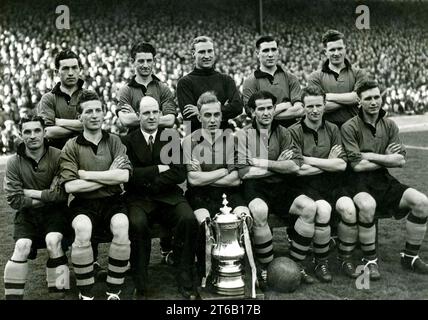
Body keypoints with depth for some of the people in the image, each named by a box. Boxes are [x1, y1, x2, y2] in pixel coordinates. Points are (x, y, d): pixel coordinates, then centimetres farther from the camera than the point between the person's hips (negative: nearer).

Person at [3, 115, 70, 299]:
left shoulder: (57, 157, -9)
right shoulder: (14, 163, -3)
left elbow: (63, 193, -15)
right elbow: (14, 200, -8)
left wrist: (31, 193, -10)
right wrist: (47, 196, -12)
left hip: (54, 212, -1)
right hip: (27, 214, 2)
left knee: (53, 241, -27)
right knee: (22, 246, -22)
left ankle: (58, 291, -15)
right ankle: (13, 295, -11)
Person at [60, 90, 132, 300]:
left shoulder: (114, 141, 8)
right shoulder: (71, 147, 3)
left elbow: (124, 176, -8)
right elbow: (69, 186, -9)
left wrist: (86, 174, -9)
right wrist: (108, 176, -8)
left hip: (112, 201, 1)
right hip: (84, 204, -1)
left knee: (121, 227, -31)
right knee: (83, 229, -33)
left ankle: (114, 292, -16)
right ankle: (85, 294, -15)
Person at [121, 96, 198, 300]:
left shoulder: (172, 138, 9)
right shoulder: (128, 141, 6)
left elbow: (180, 174, -1)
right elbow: (130, 174, -7)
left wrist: (149, 181, -8)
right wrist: (159, 169, -8)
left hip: (168, 197, 2)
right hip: (139, 199, -1)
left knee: (188, 219, -28)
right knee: (137, 223, -33)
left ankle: (185, 282, -16)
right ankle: (140, 285, -17)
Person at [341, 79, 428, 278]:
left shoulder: (389, 126, 11)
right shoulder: (350, 127, -5)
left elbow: (400, 160, 2)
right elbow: (357, 165, -12)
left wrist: (371, 156, -8)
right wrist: (387, 158, -4)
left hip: (385, 181, 5)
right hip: (360, 184, -5)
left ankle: (410, 256, 1)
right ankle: (370, 260, -13)